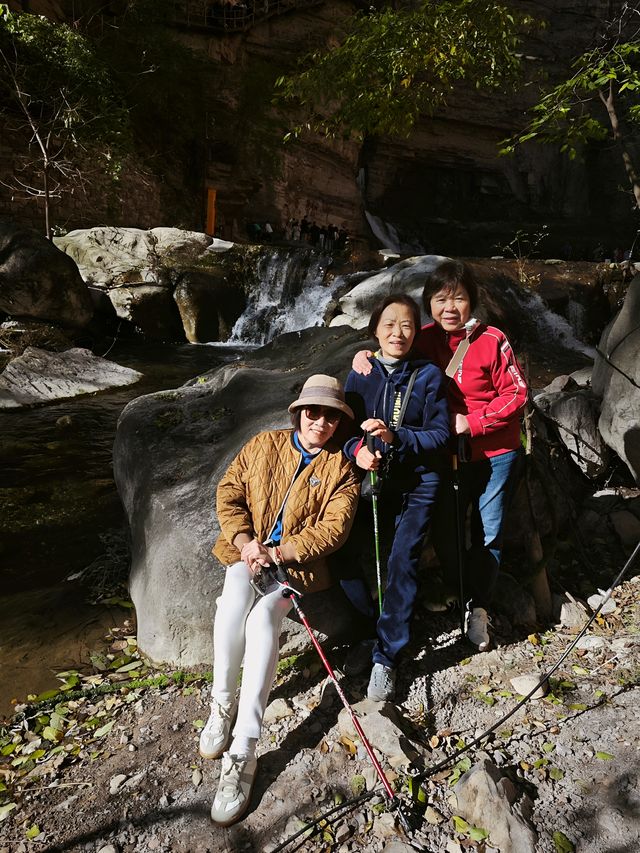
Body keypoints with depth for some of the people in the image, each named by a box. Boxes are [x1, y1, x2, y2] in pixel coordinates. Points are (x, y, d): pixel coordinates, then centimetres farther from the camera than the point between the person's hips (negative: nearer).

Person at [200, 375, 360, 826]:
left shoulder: (341, 468, 1)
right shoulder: (263, 445, 6)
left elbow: (333, 528, -8)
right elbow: (229, 493, 5)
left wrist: (277, 553, -18)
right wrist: (244, 540, -11)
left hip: (297, 562, -2)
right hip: (247, 550, 2)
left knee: (261, 619, -29)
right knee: (231, 608, -29)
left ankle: (243, 753, -22)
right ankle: (222, 703, -2)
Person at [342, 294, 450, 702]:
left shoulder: (429, 375, -1)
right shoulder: (360, 374, 5)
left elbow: (440, 434, -6)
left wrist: (396, 437, -22)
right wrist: (357, 449, -19)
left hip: (418, 484, -2)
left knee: (403, 561, -14)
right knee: (345, 557, -9)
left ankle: (386, 658, 3)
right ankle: (378, 626, 19)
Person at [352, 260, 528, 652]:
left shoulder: (491, 340, -14)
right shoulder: (425, 339, -3)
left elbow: (516, 392, -11)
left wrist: (473, 422, -19)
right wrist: (366, 354, -10)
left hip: (495, 452, -3)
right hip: (448, 453, 3)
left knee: (488, 534, 7)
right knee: (444, 534, 8)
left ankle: (480, 608, 28)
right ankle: (472, 596, 34)